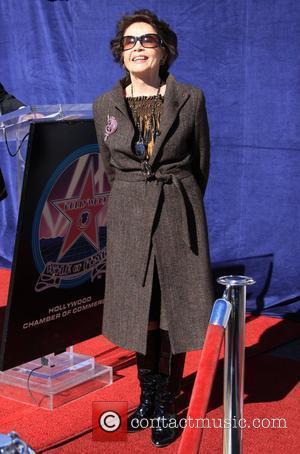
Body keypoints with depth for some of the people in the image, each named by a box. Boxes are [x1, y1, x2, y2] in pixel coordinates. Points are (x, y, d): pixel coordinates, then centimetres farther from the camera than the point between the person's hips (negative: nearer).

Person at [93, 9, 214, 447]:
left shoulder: (190, 99, -4)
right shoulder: (105, 106, 1)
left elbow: (201, 163, 7)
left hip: (179, 216, -2)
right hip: (128, 219, 2)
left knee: (174, 312, 4)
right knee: (140, 311, 11)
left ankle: (166, 405, 19)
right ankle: (148, 394, 30)